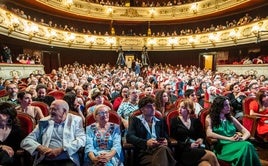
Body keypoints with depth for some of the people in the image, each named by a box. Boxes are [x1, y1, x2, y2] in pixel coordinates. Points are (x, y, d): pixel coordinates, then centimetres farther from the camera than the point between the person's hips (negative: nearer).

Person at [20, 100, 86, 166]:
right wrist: (40, 148, -8)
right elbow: (26, 141, 12)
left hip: (67, 160, -2)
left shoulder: (75, 120, 8)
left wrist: (60, 150, -13)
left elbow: (81, 140, -3)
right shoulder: (44, 122, 14)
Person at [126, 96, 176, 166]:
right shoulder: (135, 119, 10)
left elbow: (166, 137, 18)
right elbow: (129, 137, -3)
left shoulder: (160, 121, 23)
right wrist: (146, 143, -17)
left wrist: (165, 142, -7)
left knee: (164, 149, -35)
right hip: (144, 152, -3)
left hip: (160, 149, 4)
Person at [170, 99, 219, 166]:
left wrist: (201, 140, -6)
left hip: (197, 149, 4)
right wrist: (189, 145, -11)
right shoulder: (174, 121, 4)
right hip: (183, 152, -4)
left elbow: (203, 135, 17)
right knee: (211, 155, -24)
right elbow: (173, 140, -2)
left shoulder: (195, 121, 16)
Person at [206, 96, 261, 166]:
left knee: (248, 145, -31)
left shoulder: (231, 118, 16)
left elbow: (247, 132, 14)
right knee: (246, 146, -31)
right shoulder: (210, 118, 3)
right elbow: (209, 134, -14)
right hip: (221, 146, -4)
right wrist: (229, 138, -18)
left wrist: (242, 138, -10)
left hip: (234, 144, 5)